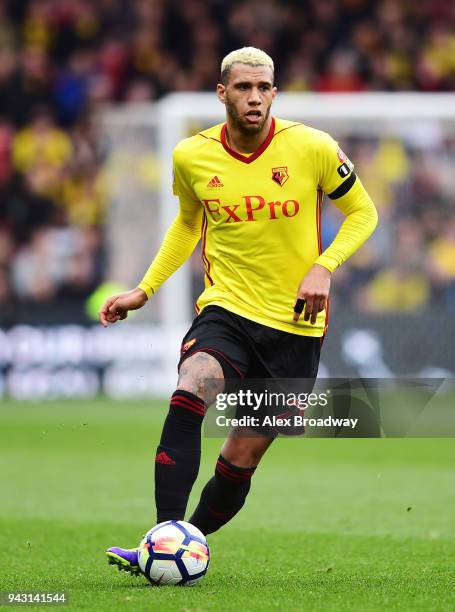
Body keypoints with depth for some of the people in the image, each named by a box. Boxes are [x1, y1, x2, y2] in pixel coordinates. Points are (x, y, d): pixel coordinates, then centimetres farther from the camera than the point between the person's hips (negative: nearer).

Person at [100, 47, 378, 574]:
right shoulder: (192, 156, 0)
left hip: (294, 324, 0)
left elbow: (362, 212, 6)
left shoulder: (312, 148, -8)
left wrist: (323, 267, -11)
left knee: (241, 461, 1)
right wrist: (144, 290, 14)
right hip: (226, 311, 1)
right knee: (188, 396, -29)